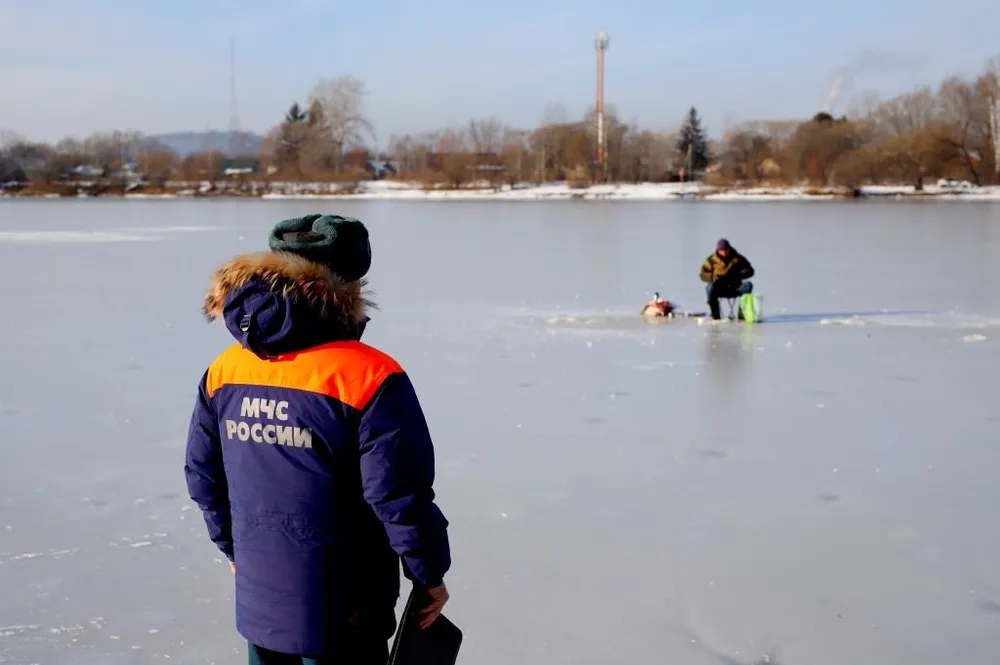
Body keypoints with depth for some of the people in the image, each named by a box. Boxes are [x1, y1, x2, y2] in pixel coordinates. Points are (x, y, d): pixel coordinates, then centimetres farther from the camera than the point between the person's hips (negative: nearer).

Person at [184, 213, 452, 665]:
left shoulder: (225, 370, -1)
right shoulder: (367, 375, -21)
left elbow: (203, 474, 8)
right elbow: (399, 494, -20)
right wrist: (430, 573, -5)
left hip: (258, 600, 6)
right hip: (339, 611, -6)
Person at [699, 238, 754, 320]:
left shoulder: (738, 258, 1)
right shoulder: (712, 259, -1)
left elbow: (749, 271, -1)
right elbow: (703, 274, -3)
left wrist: (737, 276, -22)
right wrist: (713, 277, -26)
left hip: (735, 288, 1)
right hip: (720, 288, -1)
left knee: (748, 285, -27)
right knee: (710, 287, -34)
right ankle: (715, 315, -23)